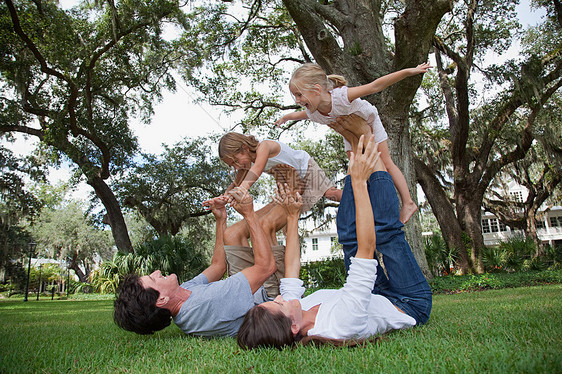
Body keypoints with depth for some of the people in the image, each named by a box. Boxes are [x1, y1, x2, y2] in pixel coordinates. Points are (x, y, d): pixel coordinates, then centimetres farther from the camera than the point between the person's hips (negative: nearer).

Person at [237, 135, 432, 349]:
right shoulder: (340, 325, -45)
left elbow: (291, 266, -6)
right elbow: (367, 248, -44)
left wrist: (292, 217, 1)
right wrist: (359, 182, -39)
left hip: (377, 297, 5)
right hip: (411, 304, -5)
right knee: (386, 231, -11)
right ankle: (375, 165, 7)